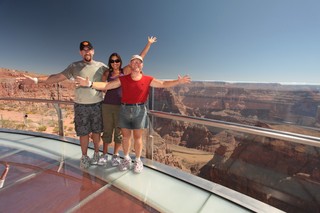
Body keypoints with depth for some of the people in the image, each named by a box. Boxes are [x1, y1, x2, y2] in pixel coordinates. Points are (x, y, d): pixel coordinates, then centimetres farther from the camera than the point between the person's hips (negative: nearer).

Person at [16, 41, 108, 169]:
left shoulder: (101, 66, 4)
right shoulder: (74, 66, 4)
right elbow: (58, 77, 2)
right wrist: (36, 80, -6)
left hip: (97, 104, 0)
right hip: (81, 105, 0)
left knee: (96, 131, 11)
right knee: (83, 133, 8)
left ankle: (96, 154, 29)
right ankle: (84, 157, 25)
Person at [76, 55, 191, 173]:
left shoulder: (148, 80, 0)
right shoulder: (122, 79, 2)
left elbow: (163, 84, -1)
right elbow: (106, 85, 0)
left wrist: (178, 81, -11)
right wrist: (90, 84, -12)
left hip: (139, 110, -1)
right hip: (125, 110, 2)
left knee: (137, 137, 7)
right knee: (126, 136, 12)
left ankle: (138, 161, 25)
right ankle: (126, 159, 31)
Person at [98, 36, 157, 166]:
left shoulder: (125, 71, 0)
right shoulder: (107, 74, 5)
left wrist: (149, 44, 2)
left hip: (121, 106, -1)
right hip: (107, 105, 2)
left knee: (119, 131, 8)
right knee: (107, 130, 11)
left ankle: (115, 155, 25)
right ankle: (104, 154, 26)